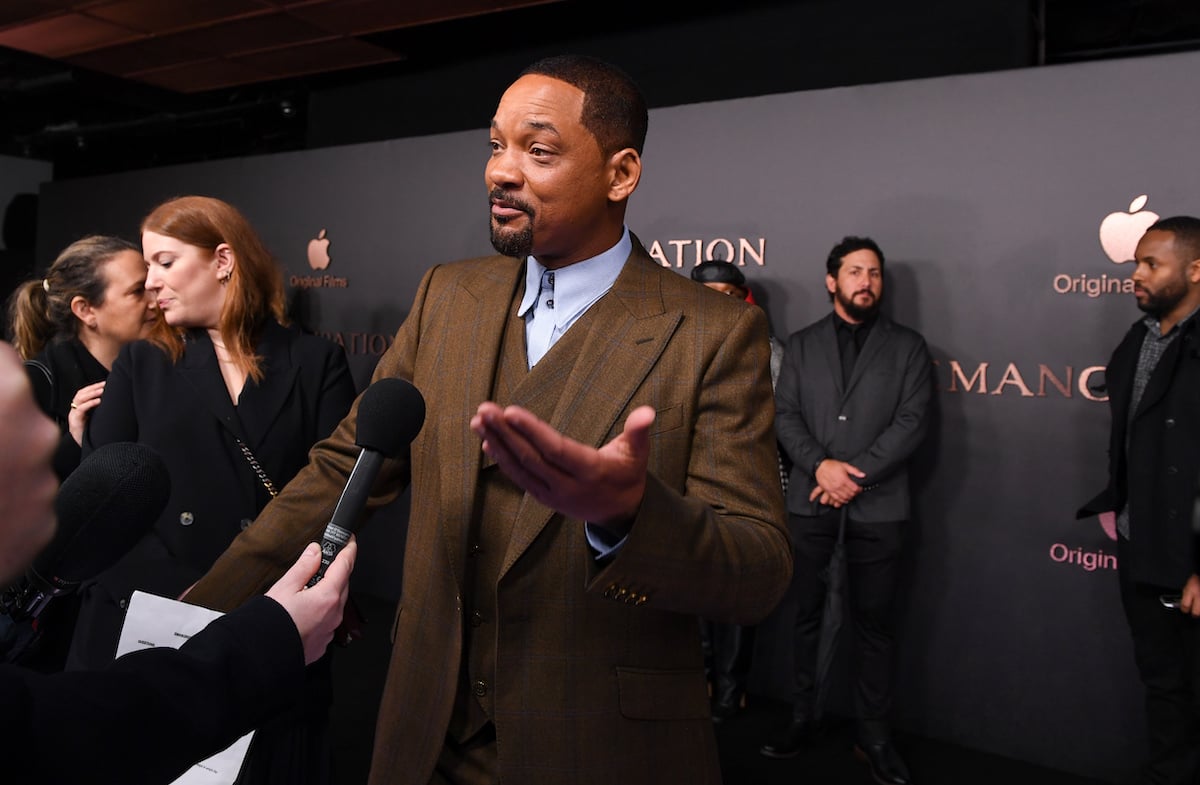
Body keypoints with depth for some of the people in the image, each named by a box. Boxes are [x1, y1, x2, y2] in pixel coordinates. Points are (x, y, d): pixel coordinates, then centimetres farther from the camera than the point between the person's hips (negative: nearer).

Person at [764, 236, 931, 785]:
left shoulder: (907, 346, 5)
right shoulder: (800, 345, 10)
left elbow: (912, 421, -5)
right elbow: (785, 415, 2)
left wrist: (856, 474, -14)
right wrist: (822, 465, -15)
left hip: (878, 505, -1)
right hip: (809, 501, 2)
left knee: (873, 623, 6)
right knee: (805, 616, 10)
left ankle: (874, 735, 18)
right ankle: (802, 717, 25)